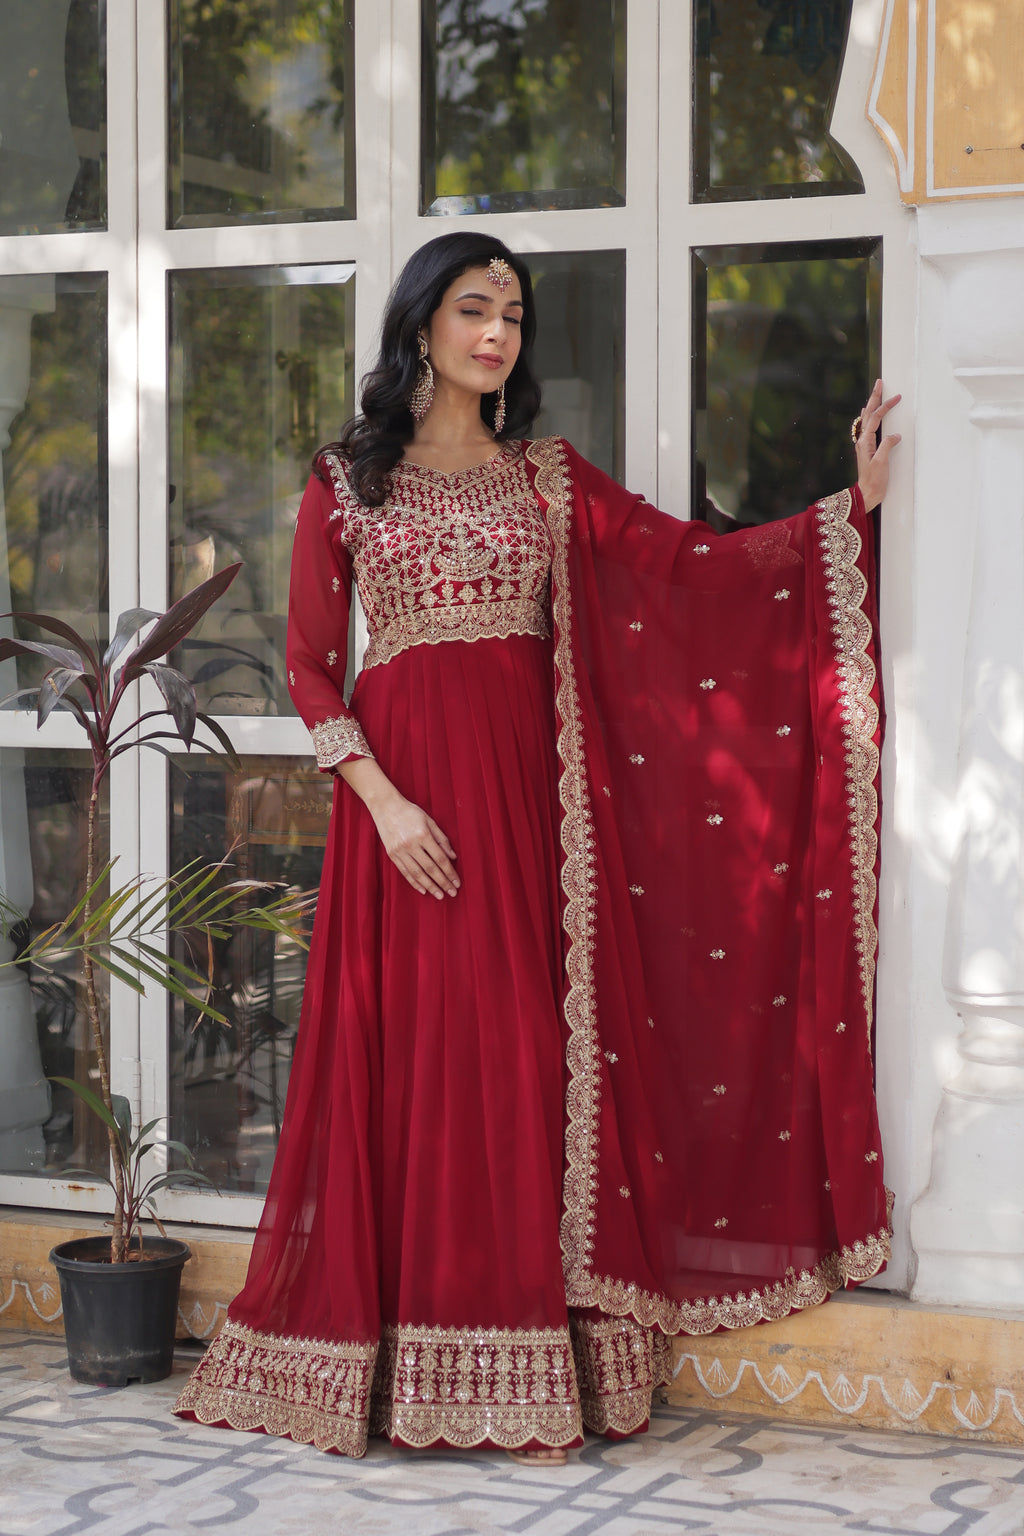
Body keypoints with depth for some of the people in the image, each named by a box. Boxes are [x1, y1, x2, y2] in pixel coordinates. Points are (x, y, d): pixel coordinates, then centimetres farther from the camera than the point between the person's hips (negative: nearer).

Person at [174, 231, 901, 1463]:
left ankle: (523, 1374, 4)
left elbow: (698, 563, 6)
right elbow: (309, 666, 2)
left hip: (529, 784, 2)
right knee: (405, 1059, -2)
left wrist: (854, 500, -1)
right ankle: (392, 1367, 7)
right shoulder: (346, 480, 5)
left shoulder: (549, 477, 11)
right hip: (402, 779, -2)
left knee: (527, 1061, -1)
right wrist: (383, 798, -9)